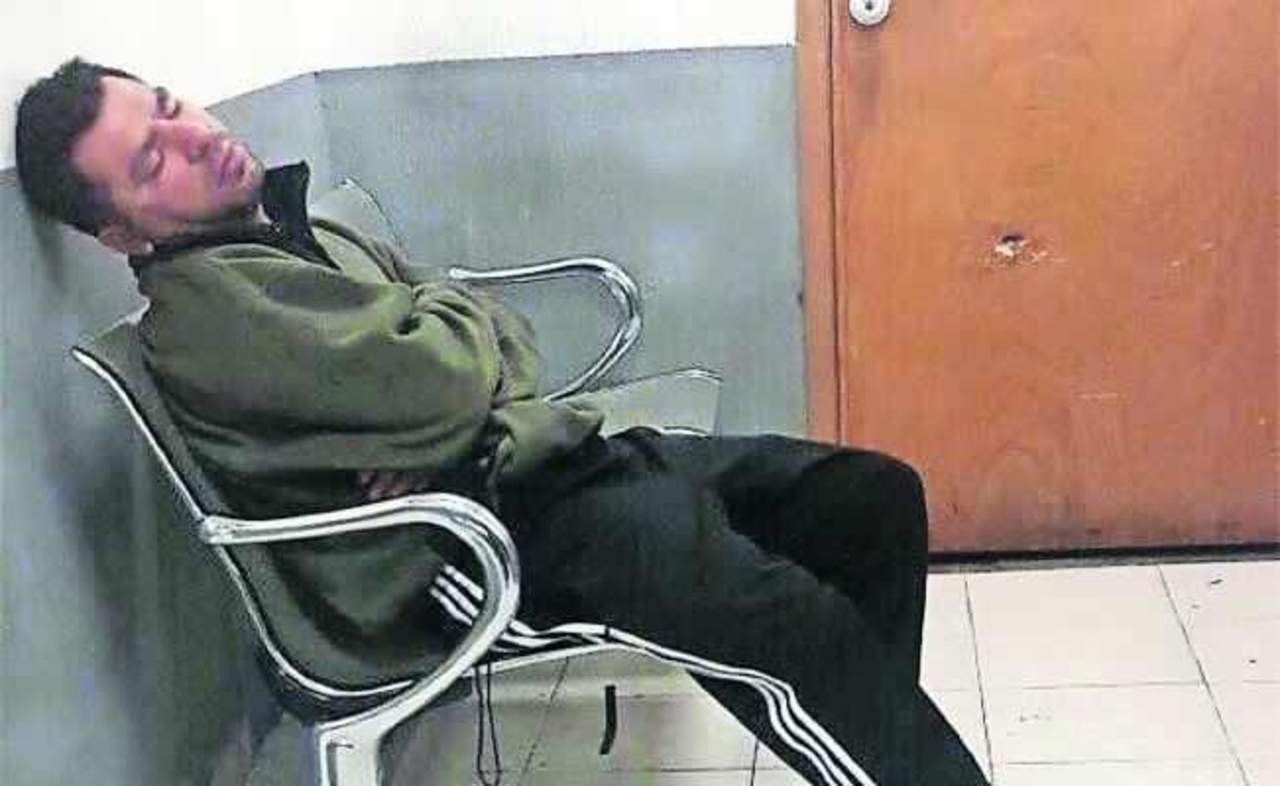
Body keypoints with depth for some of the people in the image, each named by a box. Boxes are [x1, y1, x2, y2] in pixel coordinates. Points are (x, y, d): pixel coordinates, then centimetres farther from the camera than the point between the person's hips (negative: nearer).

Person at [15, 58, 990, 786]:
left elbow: (503, 342, 17)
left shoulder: (298, 234, 18)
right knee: (804, 632, -27)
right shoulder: (199, 305, -12)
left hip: (540, 461, 10)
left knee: (873, 497, 1)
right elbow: (440, 382, -22)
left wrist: (453, 424, -6)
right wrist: (454, 308, 1)